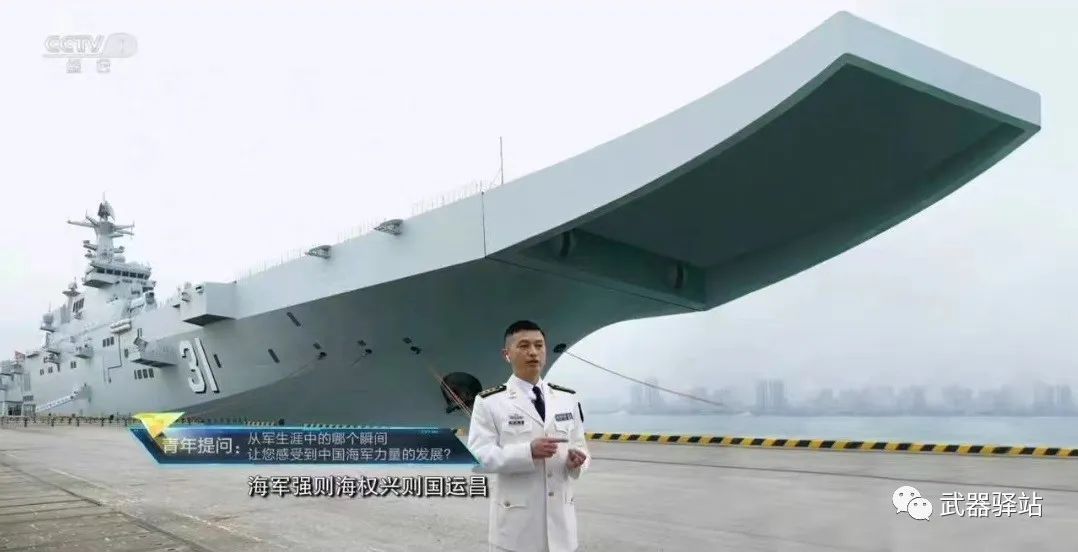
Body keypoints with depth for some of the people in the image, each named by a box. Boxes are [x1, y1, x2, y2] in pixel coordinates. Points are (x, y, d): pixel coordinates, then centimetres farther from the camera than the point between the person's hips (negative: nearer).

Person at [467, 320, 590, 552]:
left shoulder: (567, 398, 9)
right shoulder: (490, 402, -5)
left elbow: (579, 445, 12)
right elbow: (478, 455, -12)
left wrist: (578, 459, -12)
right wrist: (528, 452, -24)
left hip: (560, 516, 4)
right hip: (516, 519, -4)